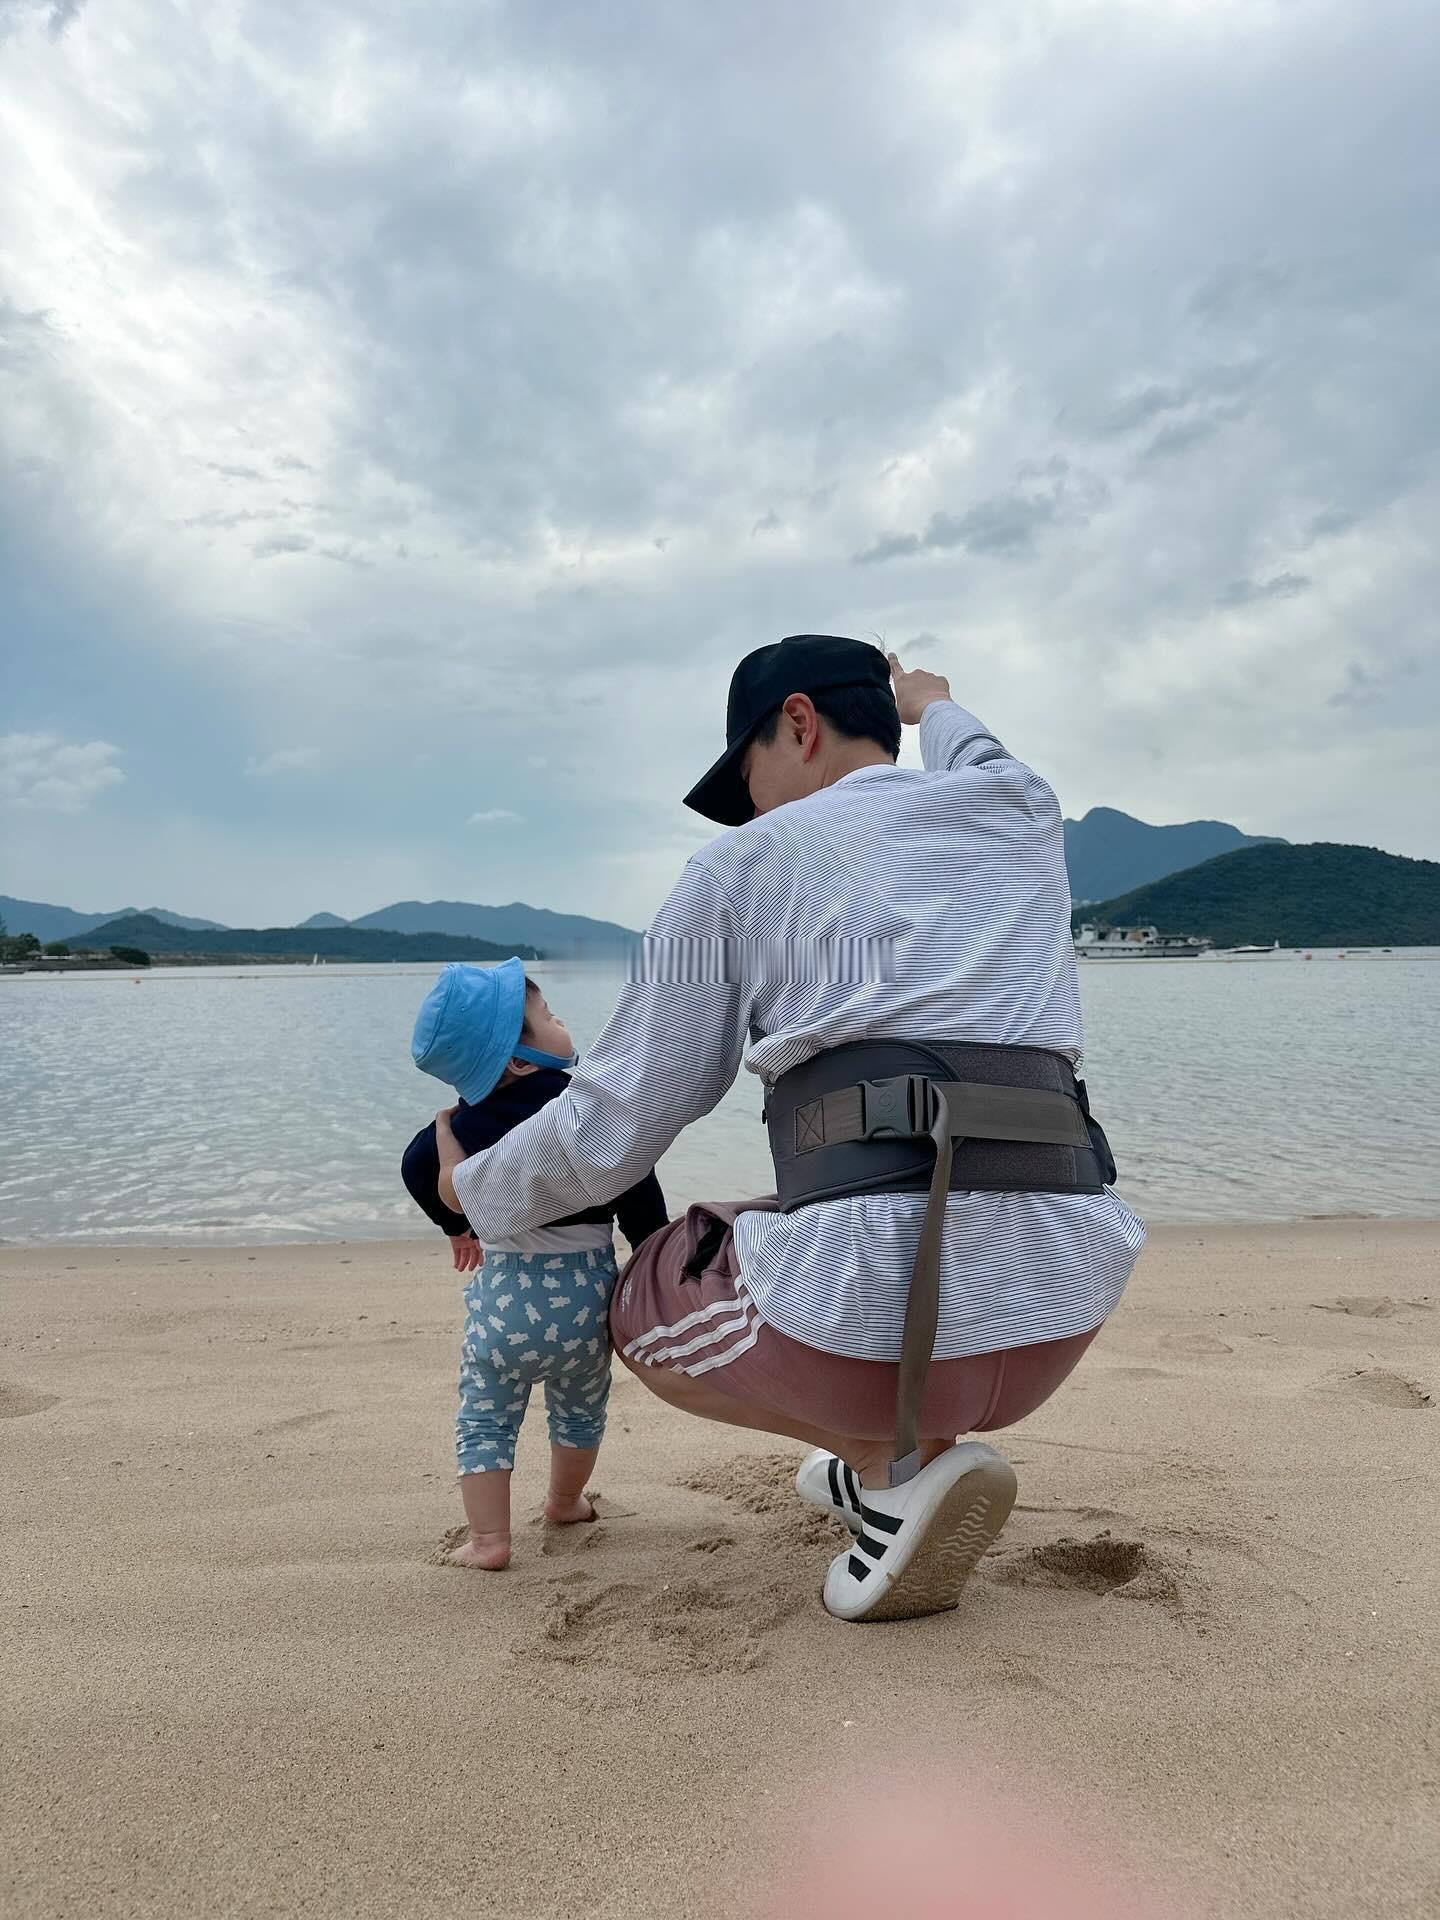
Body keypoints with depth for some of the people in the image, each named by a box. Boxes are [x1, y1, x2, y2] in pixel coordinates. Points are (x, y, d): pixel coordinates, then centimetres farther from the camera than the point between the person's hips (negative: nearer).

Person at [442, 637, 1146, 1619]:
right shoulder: (1021, 807, 17)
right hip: (1062, 1313, 7)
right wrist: (931, 704, 67)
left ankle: (897, 1465, 4)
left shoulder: (740, 864, 6)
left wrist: (477, 1190, 26)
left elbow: (613, 1129, 7)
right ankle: (892, 1452, 21)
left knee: (645, 1308, 26)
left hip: (877, 1310, -6)